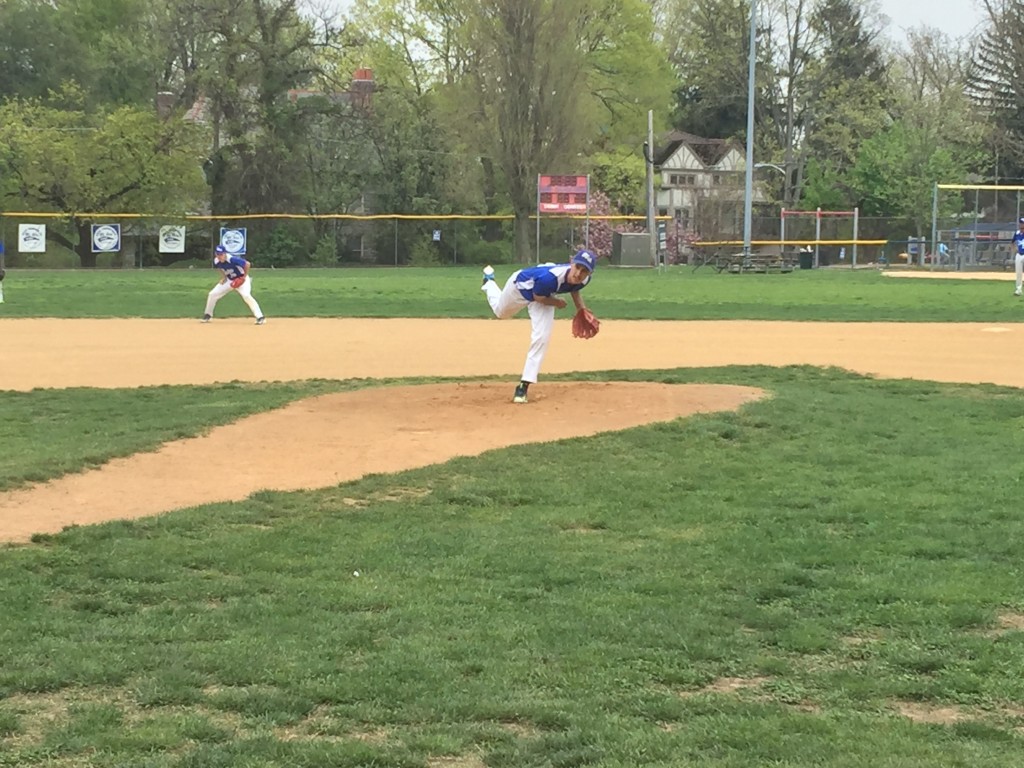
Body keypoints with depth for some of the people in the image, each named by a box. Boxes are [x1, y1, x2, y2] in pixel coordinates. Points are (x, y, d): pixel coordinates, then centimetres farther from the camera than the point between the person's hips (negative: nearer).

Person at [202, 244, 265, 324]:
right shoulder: (216, 261, -12)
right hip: (229, 280, 6)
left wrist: (244, 277, -23)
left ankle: (260, 317, -27)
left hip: (241, 279, -6)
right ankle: (208, 315, 21)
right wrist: (223, 277, -3)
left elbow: (247, 264, -27)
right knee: (212, 294, -1)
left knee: (246, 296, -31)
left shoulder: (232, 259, -33)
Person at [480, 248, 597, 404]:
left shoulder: (583, 279, -30)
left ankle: (524, 385, -3)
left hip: (544, 294, 3)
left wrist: (582, 311, -16)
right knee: (501, 312, 29)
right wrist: (558, 303, -16)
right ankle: (489, 281, 62)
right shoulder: (550, 276, -48)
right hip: (521, 285, -3)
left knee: (542, 337, -13)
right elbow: (538, 297, -28)